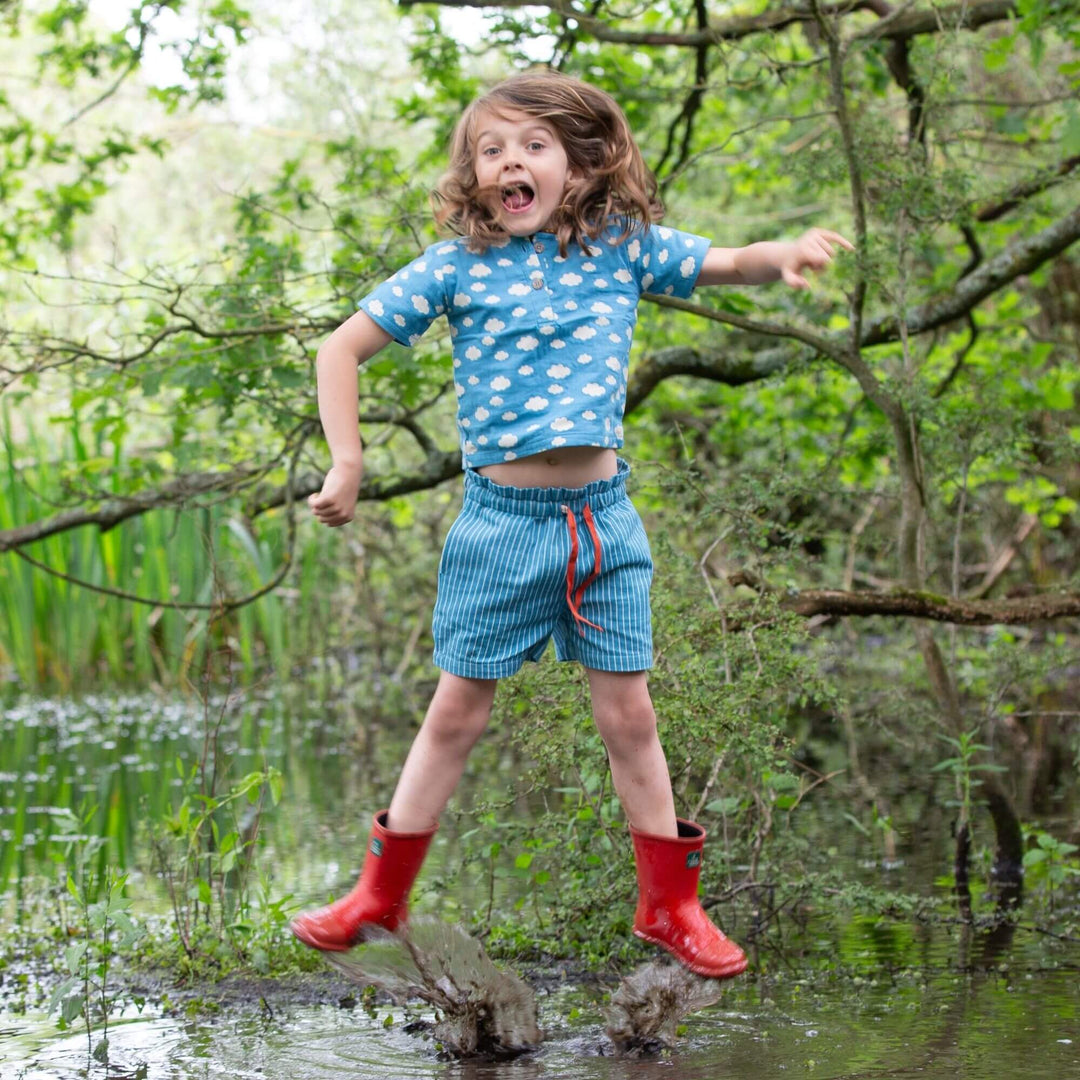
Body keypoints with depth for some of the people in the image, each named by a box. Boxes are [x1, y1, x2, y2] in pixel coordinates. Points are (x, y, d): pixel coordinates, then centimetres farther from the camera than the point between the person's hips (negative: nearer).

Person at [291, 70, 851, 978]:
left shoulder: (621, 248, 2)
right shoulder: (456, 268, -3)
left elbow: (727, 264, 7)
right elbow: (342, 349, 1)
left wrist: (789, 254, -16)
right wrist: (346, 464, -4)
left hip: (602, 517, 1)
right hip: (502, 521, -1)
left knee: (629, 714, 6)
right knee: (457, 713, 6)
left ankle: (669, 903, 20)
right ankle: (382, 894, 20)